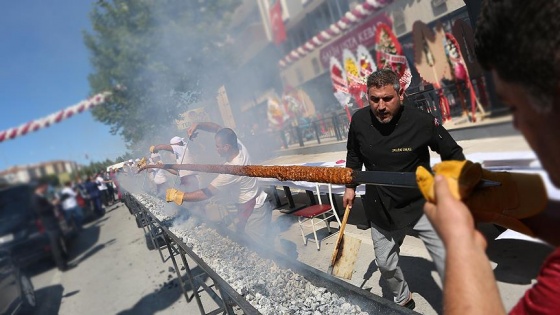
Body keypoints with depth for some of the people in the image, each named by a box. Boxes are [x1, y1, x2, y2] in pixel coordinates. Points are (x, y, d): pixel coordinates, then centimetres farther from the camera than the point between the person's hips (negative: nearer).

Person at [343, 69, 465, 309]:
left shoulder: (422, 122, -21)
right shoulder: (359, 121, -11)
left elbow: (453, 154, -5)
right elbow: (354, 155, 9)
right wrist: (350, 187, 11)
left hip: (421, 204, -3)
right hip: (381, 208, 3)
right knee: (386, 264, 19)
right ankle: (402, 300, 49)